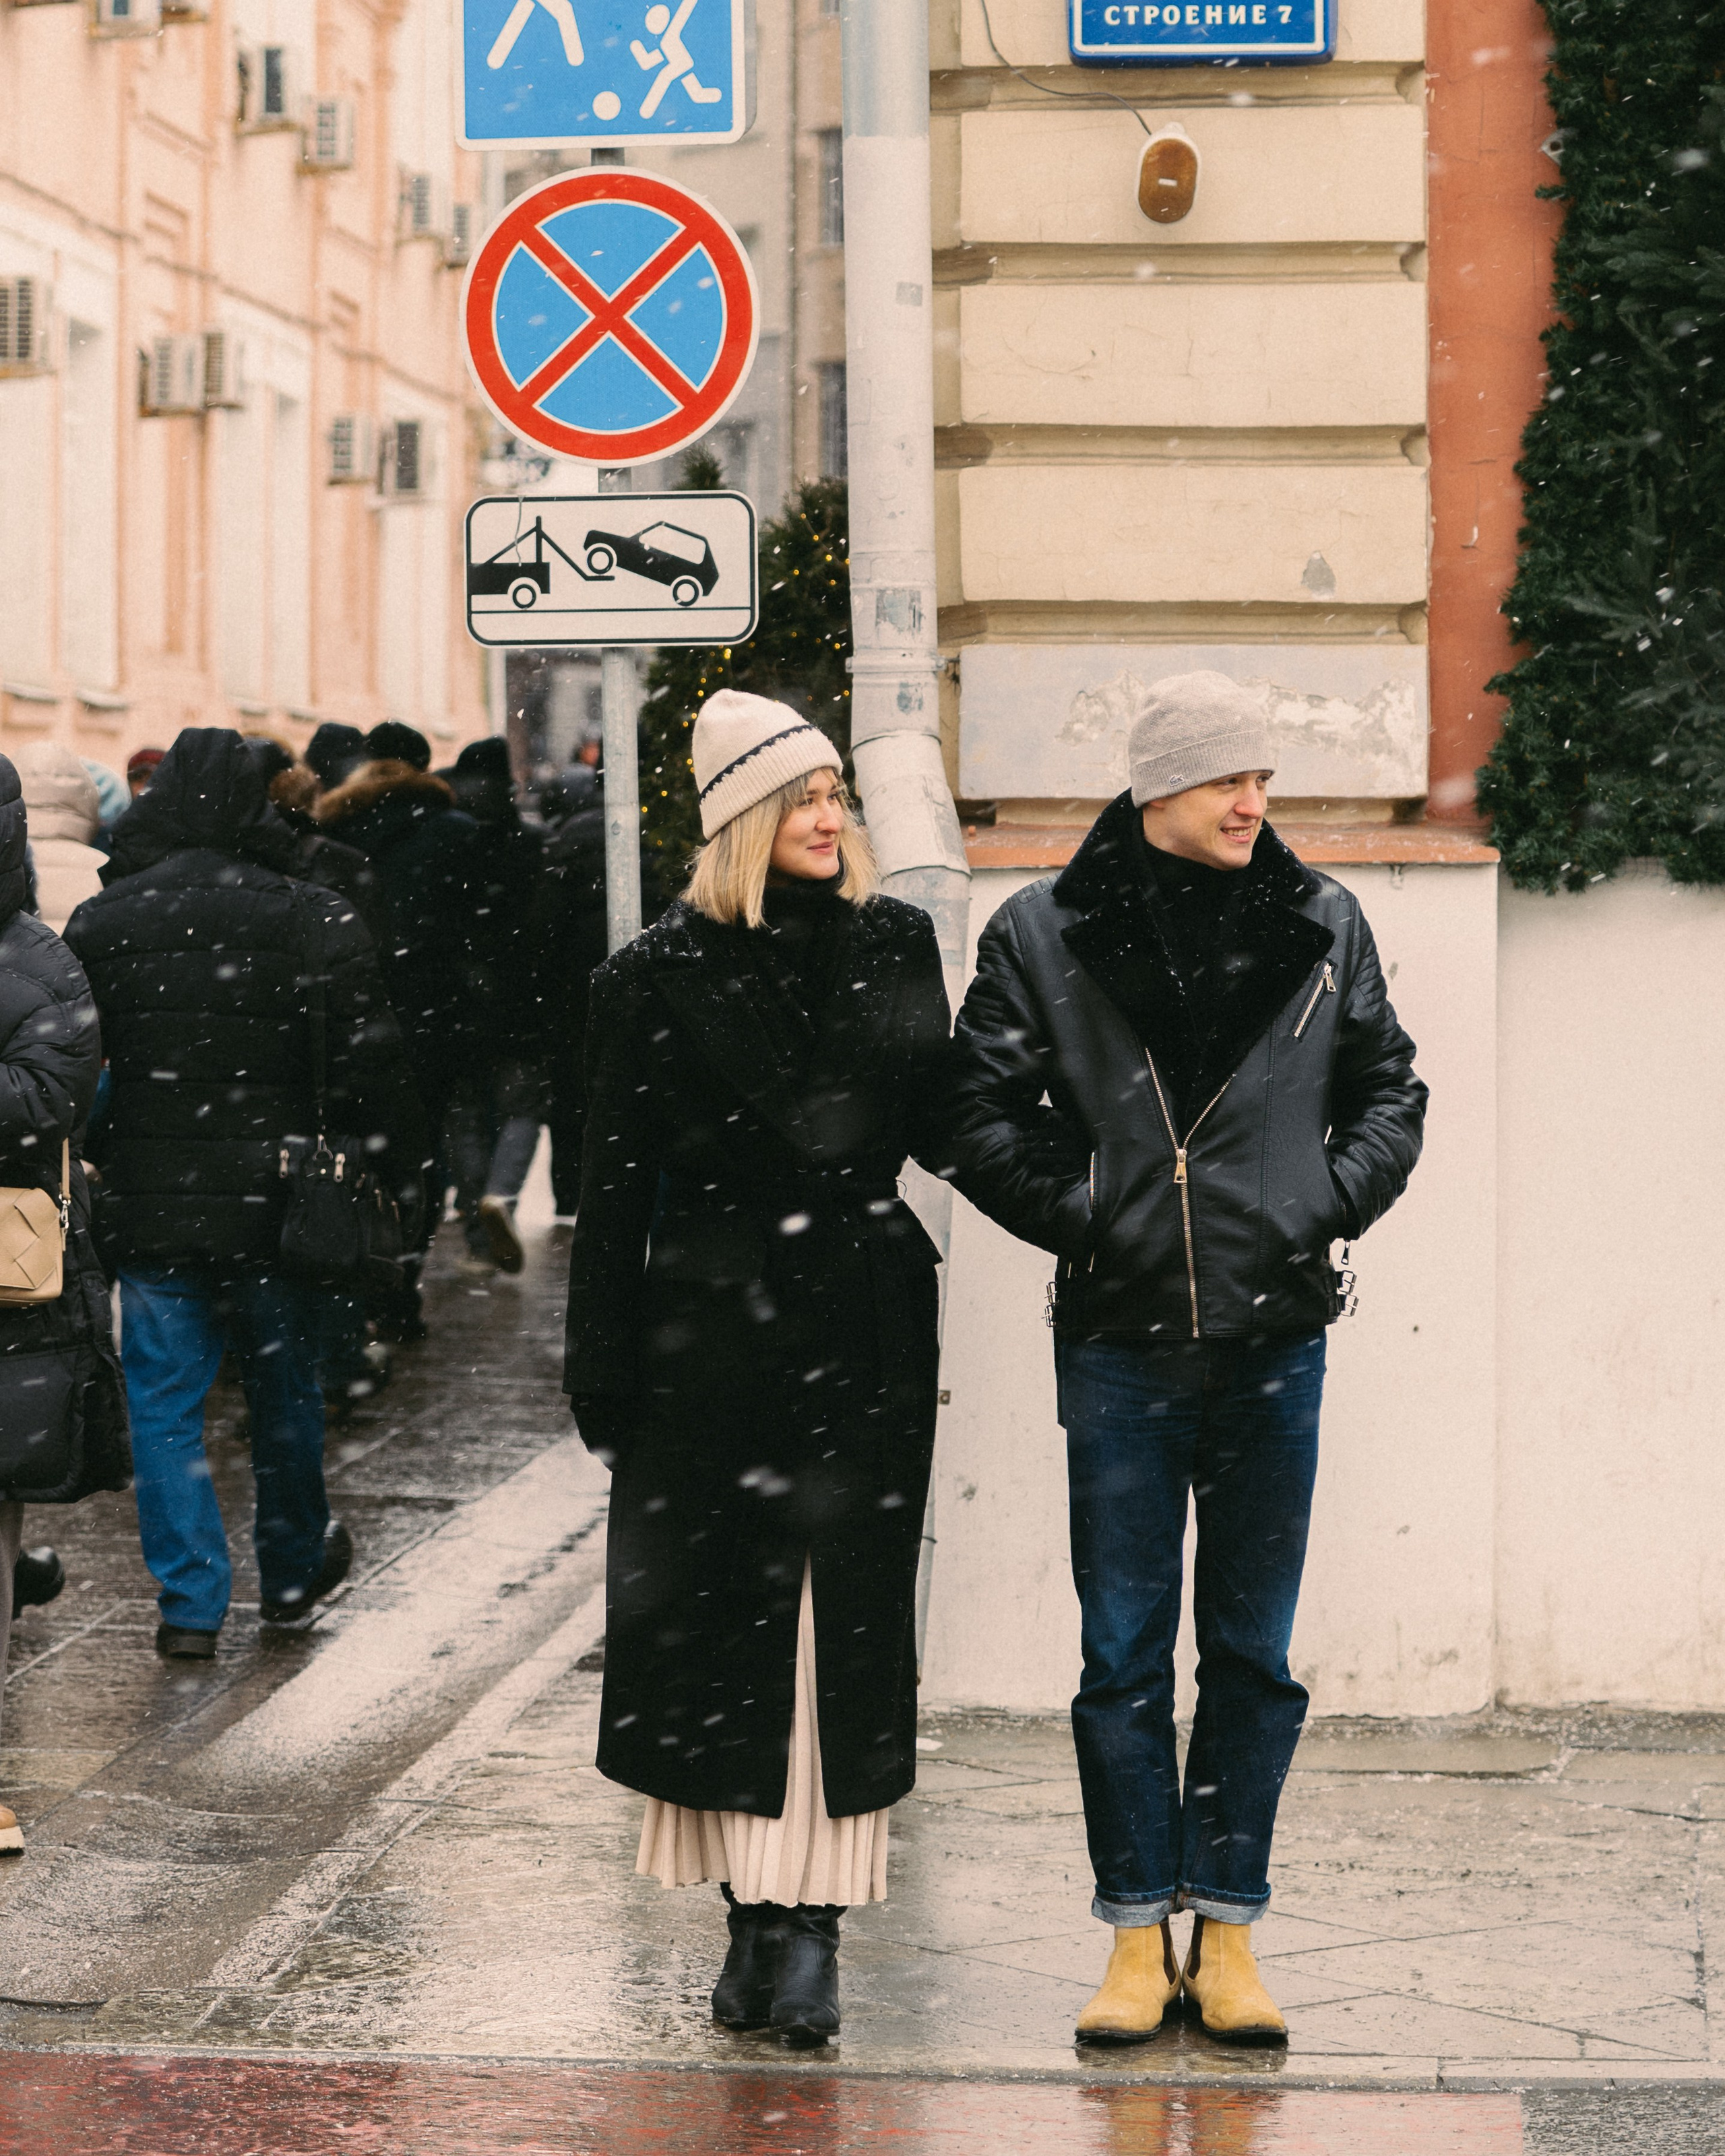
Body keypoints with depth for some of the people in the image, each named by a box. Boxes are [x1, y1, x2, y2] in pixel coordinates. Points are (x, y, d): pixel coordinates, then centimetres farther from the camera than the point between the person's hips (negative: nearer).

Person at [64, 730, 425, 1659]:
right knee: (284, 1390, 16)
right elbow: (370, 1065, -5)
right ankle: (293, 1572, 32)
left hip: (146, 1201, 0)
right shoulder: (315, 920, -6)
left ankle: (191, 1603, 1)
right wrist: (398, 1175, 4)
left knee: (165, 1402, 6)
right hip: (271, 1198, 0)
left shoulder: (97, 923, -2)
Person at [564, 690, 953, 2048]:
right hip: (713, 1334, -1)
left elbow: (940, 1130, 11)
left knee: (849, 1619, -2)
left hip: (866, 1333, 1)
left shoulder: (896, 944, 7)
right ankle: (754, 1913, 14)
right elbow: (616, 1187, 1)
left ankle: (812, 1922, 1)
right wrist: (604, 1368, -2)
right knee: (722, 1622, 3)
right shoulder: (660, 977, 0)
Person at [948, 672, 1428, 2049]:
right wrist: (1089, 1218, -7)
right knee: (1125, 1653, 3)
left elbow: (1389, 1091, 13)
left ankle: (1228, 1930, 15)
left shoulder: (1320, 926, 5)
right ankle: (1138, 1932, 12)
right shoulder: (1045, 933, -2)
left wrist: (1329, 1205, -1)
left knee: (1254, 1651, 7)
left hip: (1277, 1332, 2)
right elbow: (986, 1119, 1)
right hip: (1121, 1339, -2)